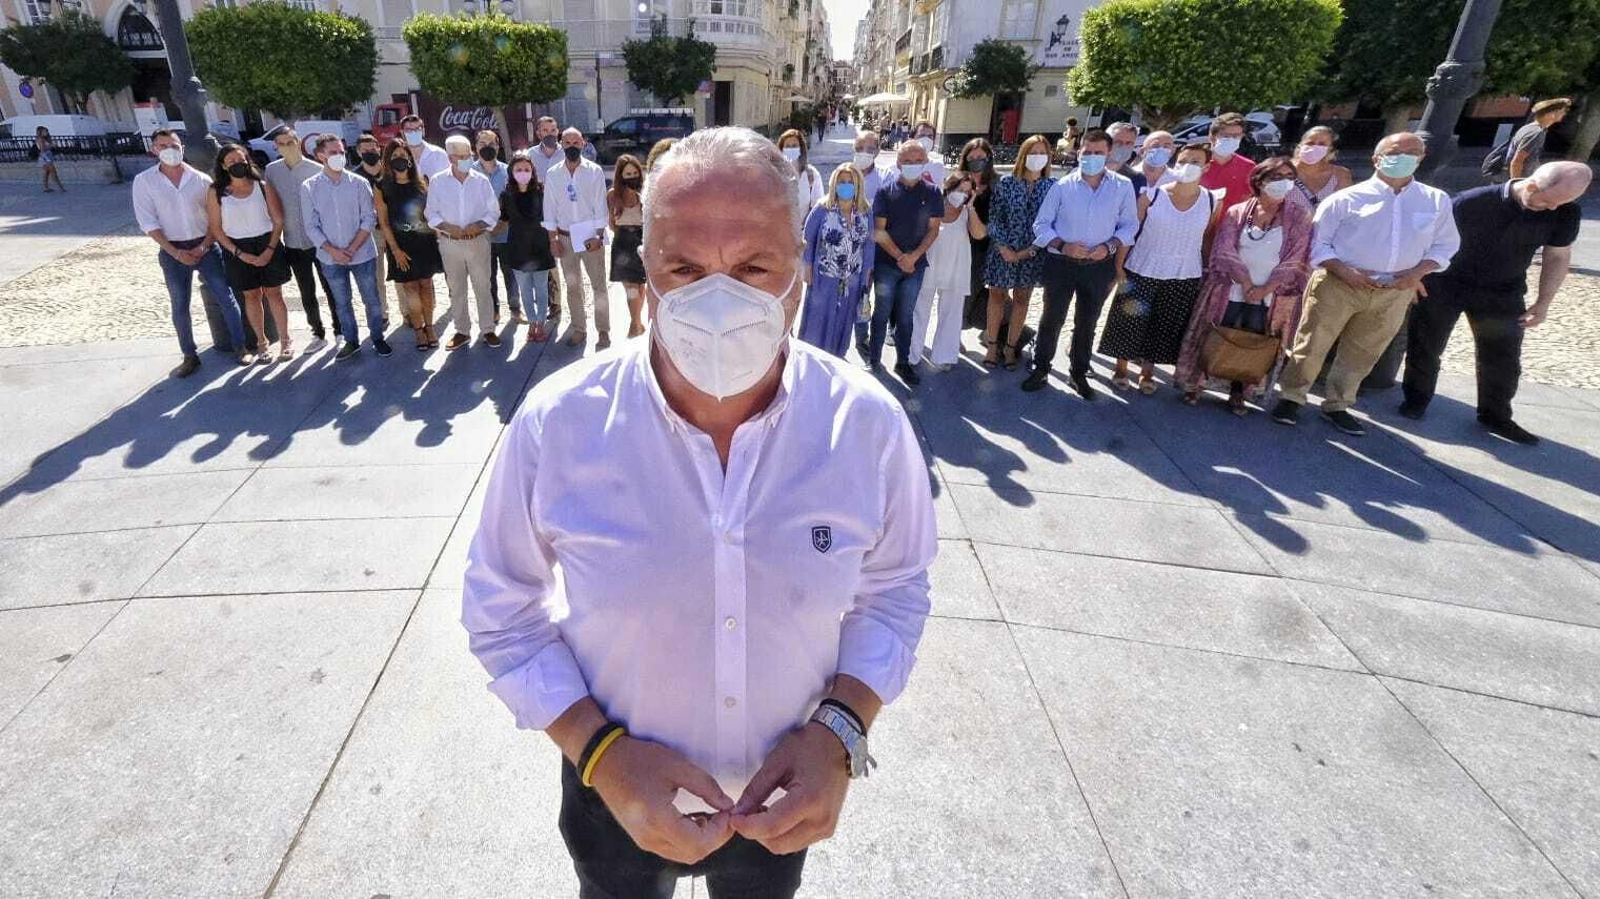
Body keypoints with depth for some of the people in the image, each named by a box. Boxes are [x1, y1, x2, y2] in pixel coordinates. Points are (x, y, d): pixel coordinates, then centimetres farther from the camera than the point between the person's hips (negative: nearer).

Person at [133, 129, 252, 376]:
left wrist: (204, 246, -9)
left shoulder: (201, 179, 0)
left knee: (226, 298, -1)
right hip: (172, 252, 0)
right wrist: (176, 253, -12)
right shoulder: (144, 181, -2)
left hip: (205, 247, 0)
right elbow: (148, 222, -5)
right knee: (180, 307, 6)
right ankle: (190, 356, 16)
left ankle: (241, 347, 10)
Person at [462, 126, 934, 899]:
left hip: (788, 796, 1)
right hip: (615, 791, 0)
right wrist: (600, 750, -20)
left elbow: (895, 588, -5)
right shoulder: (557, 424, -22)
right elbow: (501, 609, -9)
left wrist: (841, 729, -19)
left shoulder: (869, 424, -20)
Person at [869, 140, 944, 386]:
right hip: (886, 262, -2)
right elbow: (878, 230, -6)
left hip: (916, 264, 2)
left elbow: (933, 229, 2)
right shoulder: (886, 191, -2)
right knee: (882, 313, 6)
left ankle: (903, 362, 19)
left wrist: (914, 256, -11)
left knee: (905, 316, 9)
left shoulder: (931, 193, 4)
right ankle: (874, 360, 17)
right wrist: (899, 257, -11)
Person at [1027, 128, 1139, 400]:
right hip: (1061, 263, -1)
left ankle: (1079, 373, 28)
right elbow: (1041, 224, -1)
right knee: (1052, 319, 7)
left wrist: (1109, 246, -14)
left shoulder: (1123, 187, -2)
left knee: (1087, 322, 13)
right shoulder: (1063, 186, -5)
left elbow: (1129, 225, 4)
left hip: (1099, 266, 1)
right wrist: (1062, 245, -16)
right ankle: (1041, 369, 21)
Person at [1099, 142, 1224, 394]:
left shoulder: (1212, 201, -1)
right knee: (1130, 324, 6)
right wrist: (1119, 267, -10)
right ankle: (1121, 368, 25)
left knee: (1165, 328, 10)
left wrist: (1210, 273, 7)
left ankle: (1147, 372, 28)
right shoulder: (1151, 196, -8)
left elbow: (1208, 240, 9)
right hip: (1141, 272, -2)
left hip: (1184, 279, 2)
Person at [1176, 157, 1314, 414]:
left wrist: (1265, 289, -13)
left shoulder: (1299, 216, 1)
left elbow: (1295, 260, -3)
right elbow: (1224, 252, -5)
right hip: (1230, 293, 0)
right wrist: (1247, 284, -13)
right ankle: (1194, 385, 18)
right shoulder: (1237, 213, 2)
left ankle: (1238, 394, 18)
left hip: (1269, 298, 0)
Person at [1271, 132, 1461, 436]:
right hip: (1338, 285, -4)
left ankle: (1337, 405, 25)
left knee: (1362, 354, 11)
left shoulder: (1437, 201, 9)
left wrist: (1418, 271, -6)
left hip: (1394, 293, 4)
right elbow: (1318, 242, -2)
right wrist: (1343, 270, -16)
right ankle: (1291, 397, 13)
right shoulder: (1346, 198, -3)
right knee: (1311, 345, -3)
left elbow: (1445, 245, 13)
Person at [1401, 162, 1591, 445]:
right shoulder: (1472, 201, -21)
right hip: (1445, 286, -3)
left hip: (1502, 296, 3)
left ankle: (1495, 416, 22)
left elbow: (1557, 257, 3)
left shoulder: (1566, 213, -9)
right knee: (1425, 347, 5)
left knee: (1503, 360, 6)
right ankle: (1417, 399, 25)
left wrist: (1543, 303, 2)